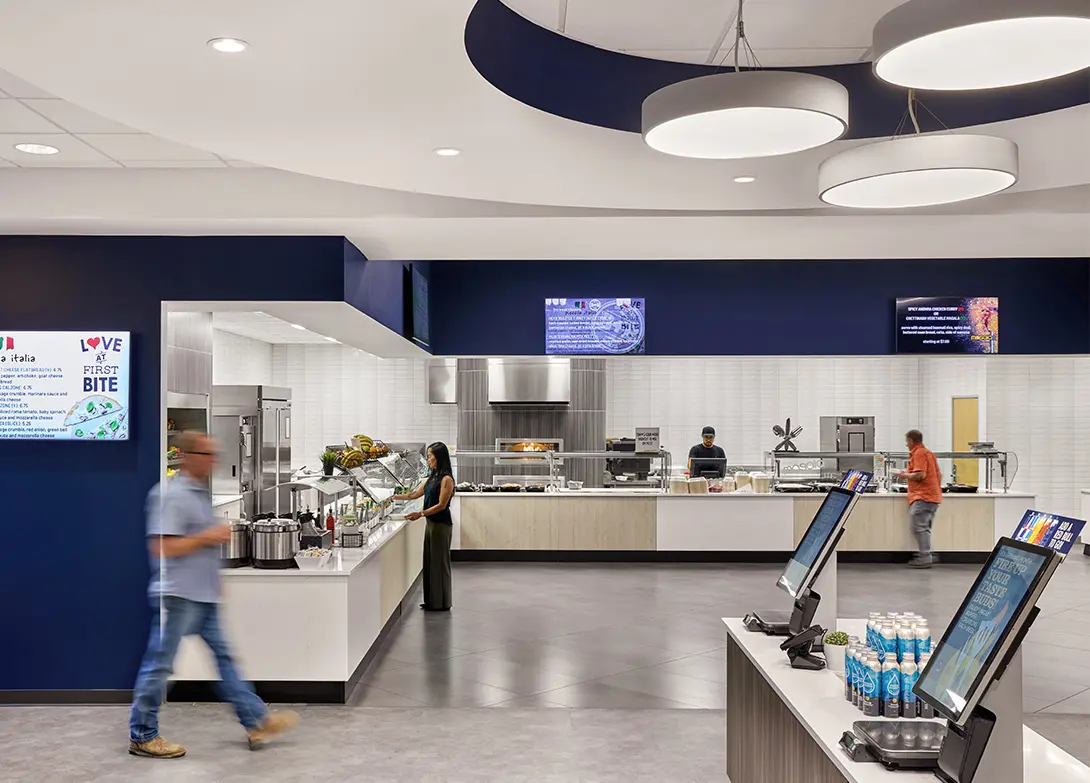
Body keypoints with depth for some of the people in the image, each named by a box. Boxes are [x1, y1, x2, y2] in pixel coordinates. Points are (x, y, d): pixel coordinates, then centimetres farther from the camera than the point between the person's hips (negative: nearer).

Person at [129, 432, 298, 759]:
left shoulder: (200, 493, 14)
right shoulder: (170, 495, -16)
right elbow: (161, 548, -22)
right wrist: (207, 538, -17)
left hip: (203, 596, 10)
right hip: (178, 594, -10)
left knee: (224, 656, 11)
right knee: (159, 664, 2)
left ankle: (257, 722, 15)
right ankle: (142, 736, 15)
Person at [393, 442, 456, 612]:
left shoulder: (446, 479, -14)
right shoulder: (432, 478, 13)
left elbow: (441, 505, -17)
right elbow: (415, 494, 20)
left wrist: (421, 514, -23)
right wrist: (395, 497, 16)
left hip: (441, 524, -9)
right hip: (431, 523, 9)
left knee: (439, 562, -2)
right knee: (430, 561, 12)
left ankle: (441, 603, 7)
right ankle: (431, 601, 19)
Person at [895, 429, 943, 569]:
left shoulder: (919, 453, -11)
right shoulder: (928, 452, 21)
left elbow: (920, 475, -21)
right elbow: (939, 475, 24)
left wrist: (904, 475, -6)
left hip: (923, 496, -11)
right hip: (933, 495, 11)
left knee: (919, 527, -10)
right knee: (924, 528, 14)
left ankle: (925, 558, -11)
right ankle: (926, 556, 15)